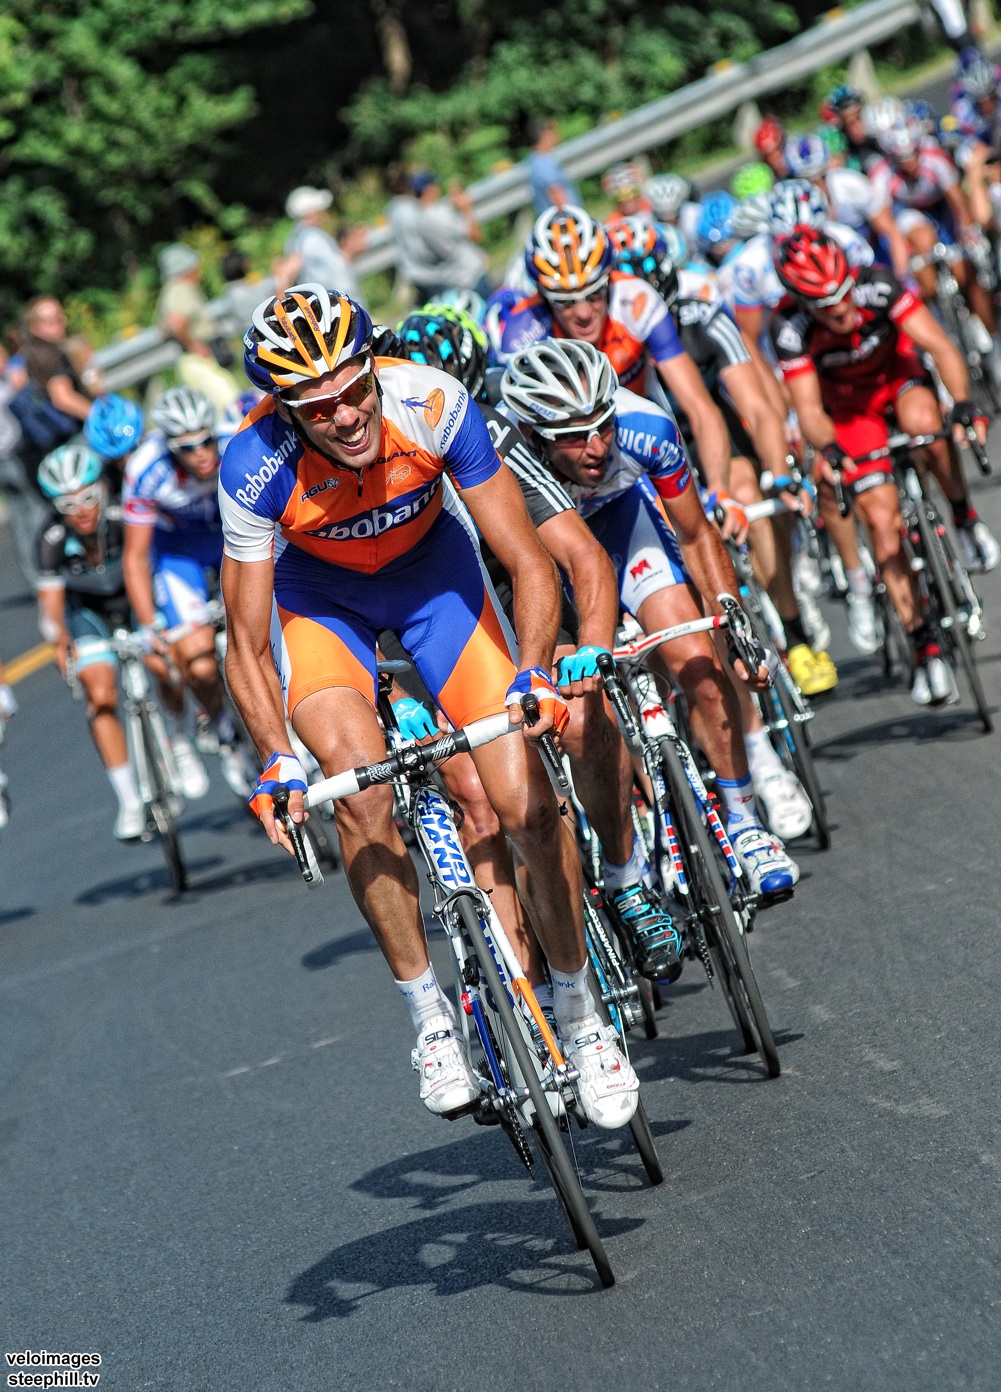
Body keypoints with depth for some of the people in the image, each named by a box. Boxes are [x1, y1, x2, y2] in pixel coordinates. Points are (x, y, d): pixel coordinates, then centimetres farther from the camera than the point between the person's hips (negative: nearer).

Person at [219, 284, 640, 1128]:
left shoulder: (433, 405, -33)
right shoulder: (257, 470, -32)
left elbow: (530, 564, -25)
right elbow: (248, 647, -21)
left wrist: (532, 676, -40)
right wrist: (276, 760, -34)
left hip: (432, 567, 1)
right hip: (318, 590, -1)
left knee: (526, 804, -11)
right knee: (363, 791, -26)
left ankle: (580, 1018, 10)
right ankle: (429, 1013, -6)